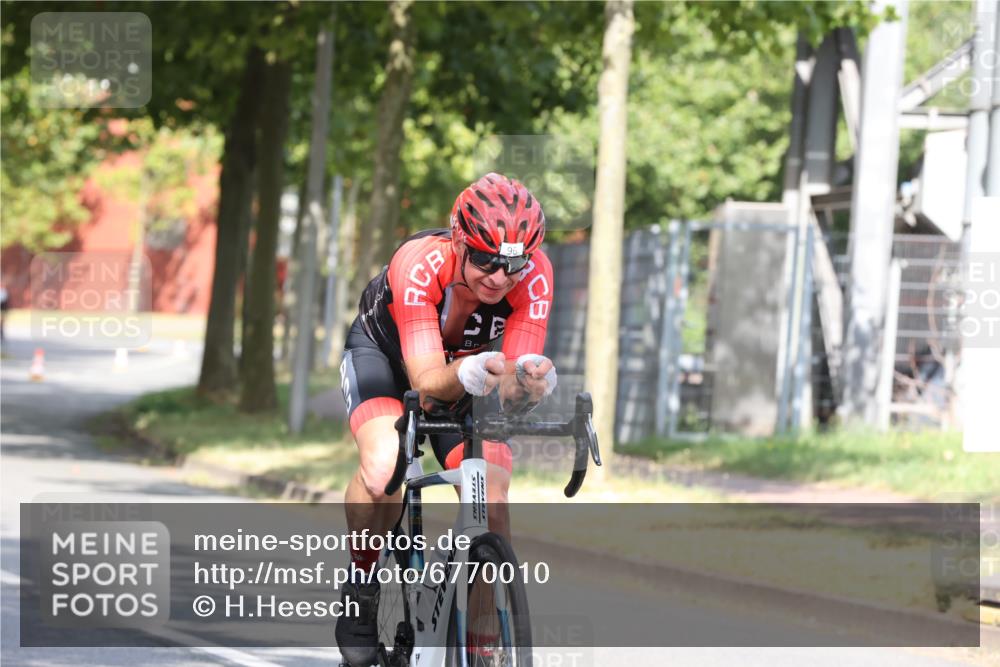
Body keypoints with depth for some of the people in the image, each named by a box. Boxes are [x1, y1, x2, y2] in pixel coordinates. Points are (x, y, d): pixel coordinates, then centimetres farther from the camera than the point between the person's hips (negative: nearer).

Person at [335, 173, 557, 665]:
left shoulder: (534, 275, -31)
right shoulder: (420, 264, -39)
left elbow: (510, 392, -33)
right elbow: (428, 380, -43)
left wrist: (525, 380, -56)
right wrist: (467, 376, -64)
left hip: (466, 368, 3)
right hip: (384, 352, -3)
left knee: (492, 507, -16)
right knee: (383, 467, -32)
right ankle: (360, 594, -8)